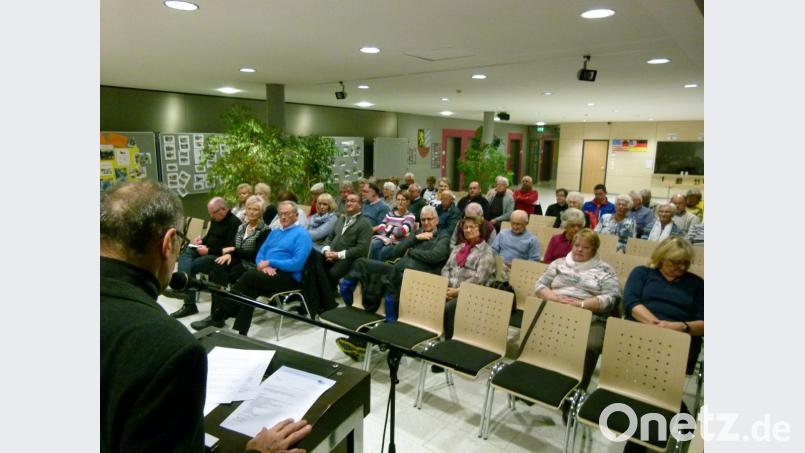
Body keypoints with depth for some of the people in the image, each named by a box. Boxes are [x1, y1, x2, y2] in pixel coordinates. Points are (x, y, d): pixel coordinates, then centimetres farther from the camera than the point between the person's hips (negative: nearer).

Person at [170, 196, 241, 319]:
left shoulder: (234, 223, -13)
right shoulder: (215, 219, 15)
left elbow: (231, 249, -19)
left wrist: (209, 251, -20)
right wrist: (202, 240, 5)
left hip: (219, 256, -9)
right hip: (207, 250, 9)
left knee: (190, 266, -24)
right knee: (184, 255, -17)